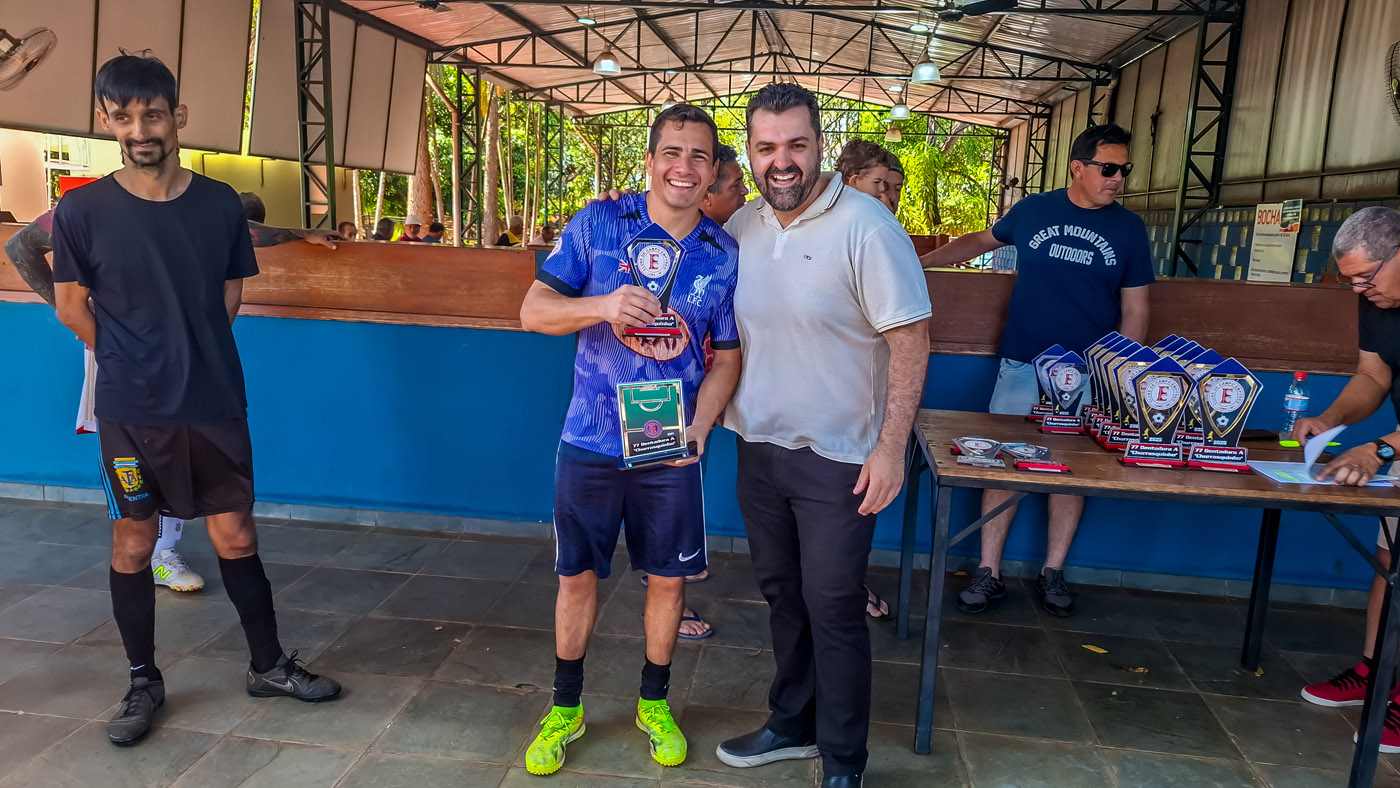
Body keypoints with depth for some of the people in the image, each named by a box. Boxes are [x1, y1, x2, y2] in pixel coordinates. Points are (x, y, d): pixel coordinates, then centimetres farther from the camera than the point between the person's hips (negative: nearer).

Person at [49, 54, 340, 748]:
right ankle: (143, 682, 29)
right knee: (132, 545, 11)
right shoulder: (83, 211, -7)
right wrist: (137, 363, 10)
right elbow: (72, 308, 4)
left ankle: (268, 666, 25)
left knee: (236, 537, 9)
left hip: (215, 406, 1)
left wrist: (187, 355, 11)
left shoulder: (219, 204, -1)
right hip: (130, 413, -1)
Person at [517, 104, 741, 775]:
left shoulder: (724, 255, -1)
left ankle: (654, 703, 35)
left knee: (667, 578, 11)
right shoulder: (599, 223, -5)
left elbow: (726, 358, 3)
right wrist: (604, 305, -27)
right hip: (589, 444, -1)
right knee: (577, 574, 11)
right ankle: (565, 707, 32)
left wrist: (697, 430, -12)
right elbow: (533, 310, -7)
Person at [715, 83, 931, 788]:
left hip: (837, 457, -6)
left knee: (833, 609, 3)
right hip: (758, 446, 6)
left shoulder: (866, 227, -15)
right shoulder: (741, 226, 4)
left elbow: (911, 341, -15)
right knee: (781, 592, 19)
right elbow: (720, 325, 17)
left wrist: (892, 446, -19)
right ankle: (793, 724, 39)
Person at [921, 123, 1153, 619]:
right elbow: (981, 241, 20)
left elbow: (1134, 311, 5)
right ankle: (989, 574, 8)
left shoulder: (1128, 229, 4)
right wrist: (920, 260, 15)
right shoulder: (1033, 210, 3)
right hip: (1022, 368, 0)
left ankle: (1053, 573, 22)